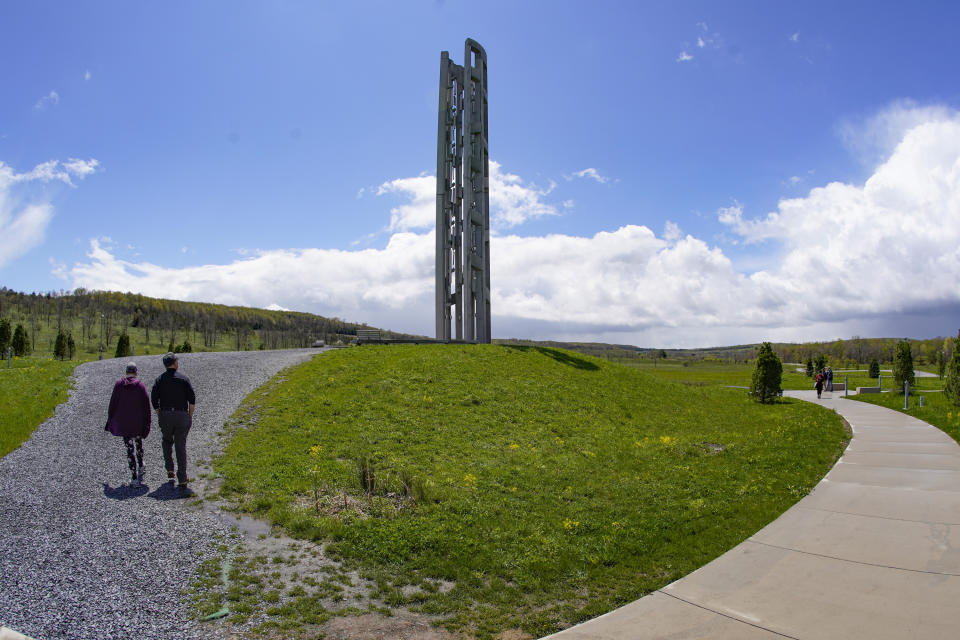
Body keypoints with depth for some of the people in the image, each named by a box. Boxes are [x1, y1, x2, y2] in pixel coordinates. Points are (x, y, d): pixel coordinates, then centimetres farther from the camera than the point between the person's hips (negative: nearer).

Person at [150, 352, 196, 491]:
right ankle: (182, 480, 2)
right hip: (182, 416, -1)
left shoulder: (159, 379, 3)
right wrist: (190, 416, 5)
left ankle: (169, 469, 21)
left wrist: (159, 416, 11)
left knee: (167, 440, 28)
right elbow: (192, 399, -6)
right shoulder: (184, 378, -1)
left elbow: (154, 399, -1)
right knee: (181, 446, 4)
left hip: (165, 416, 1)